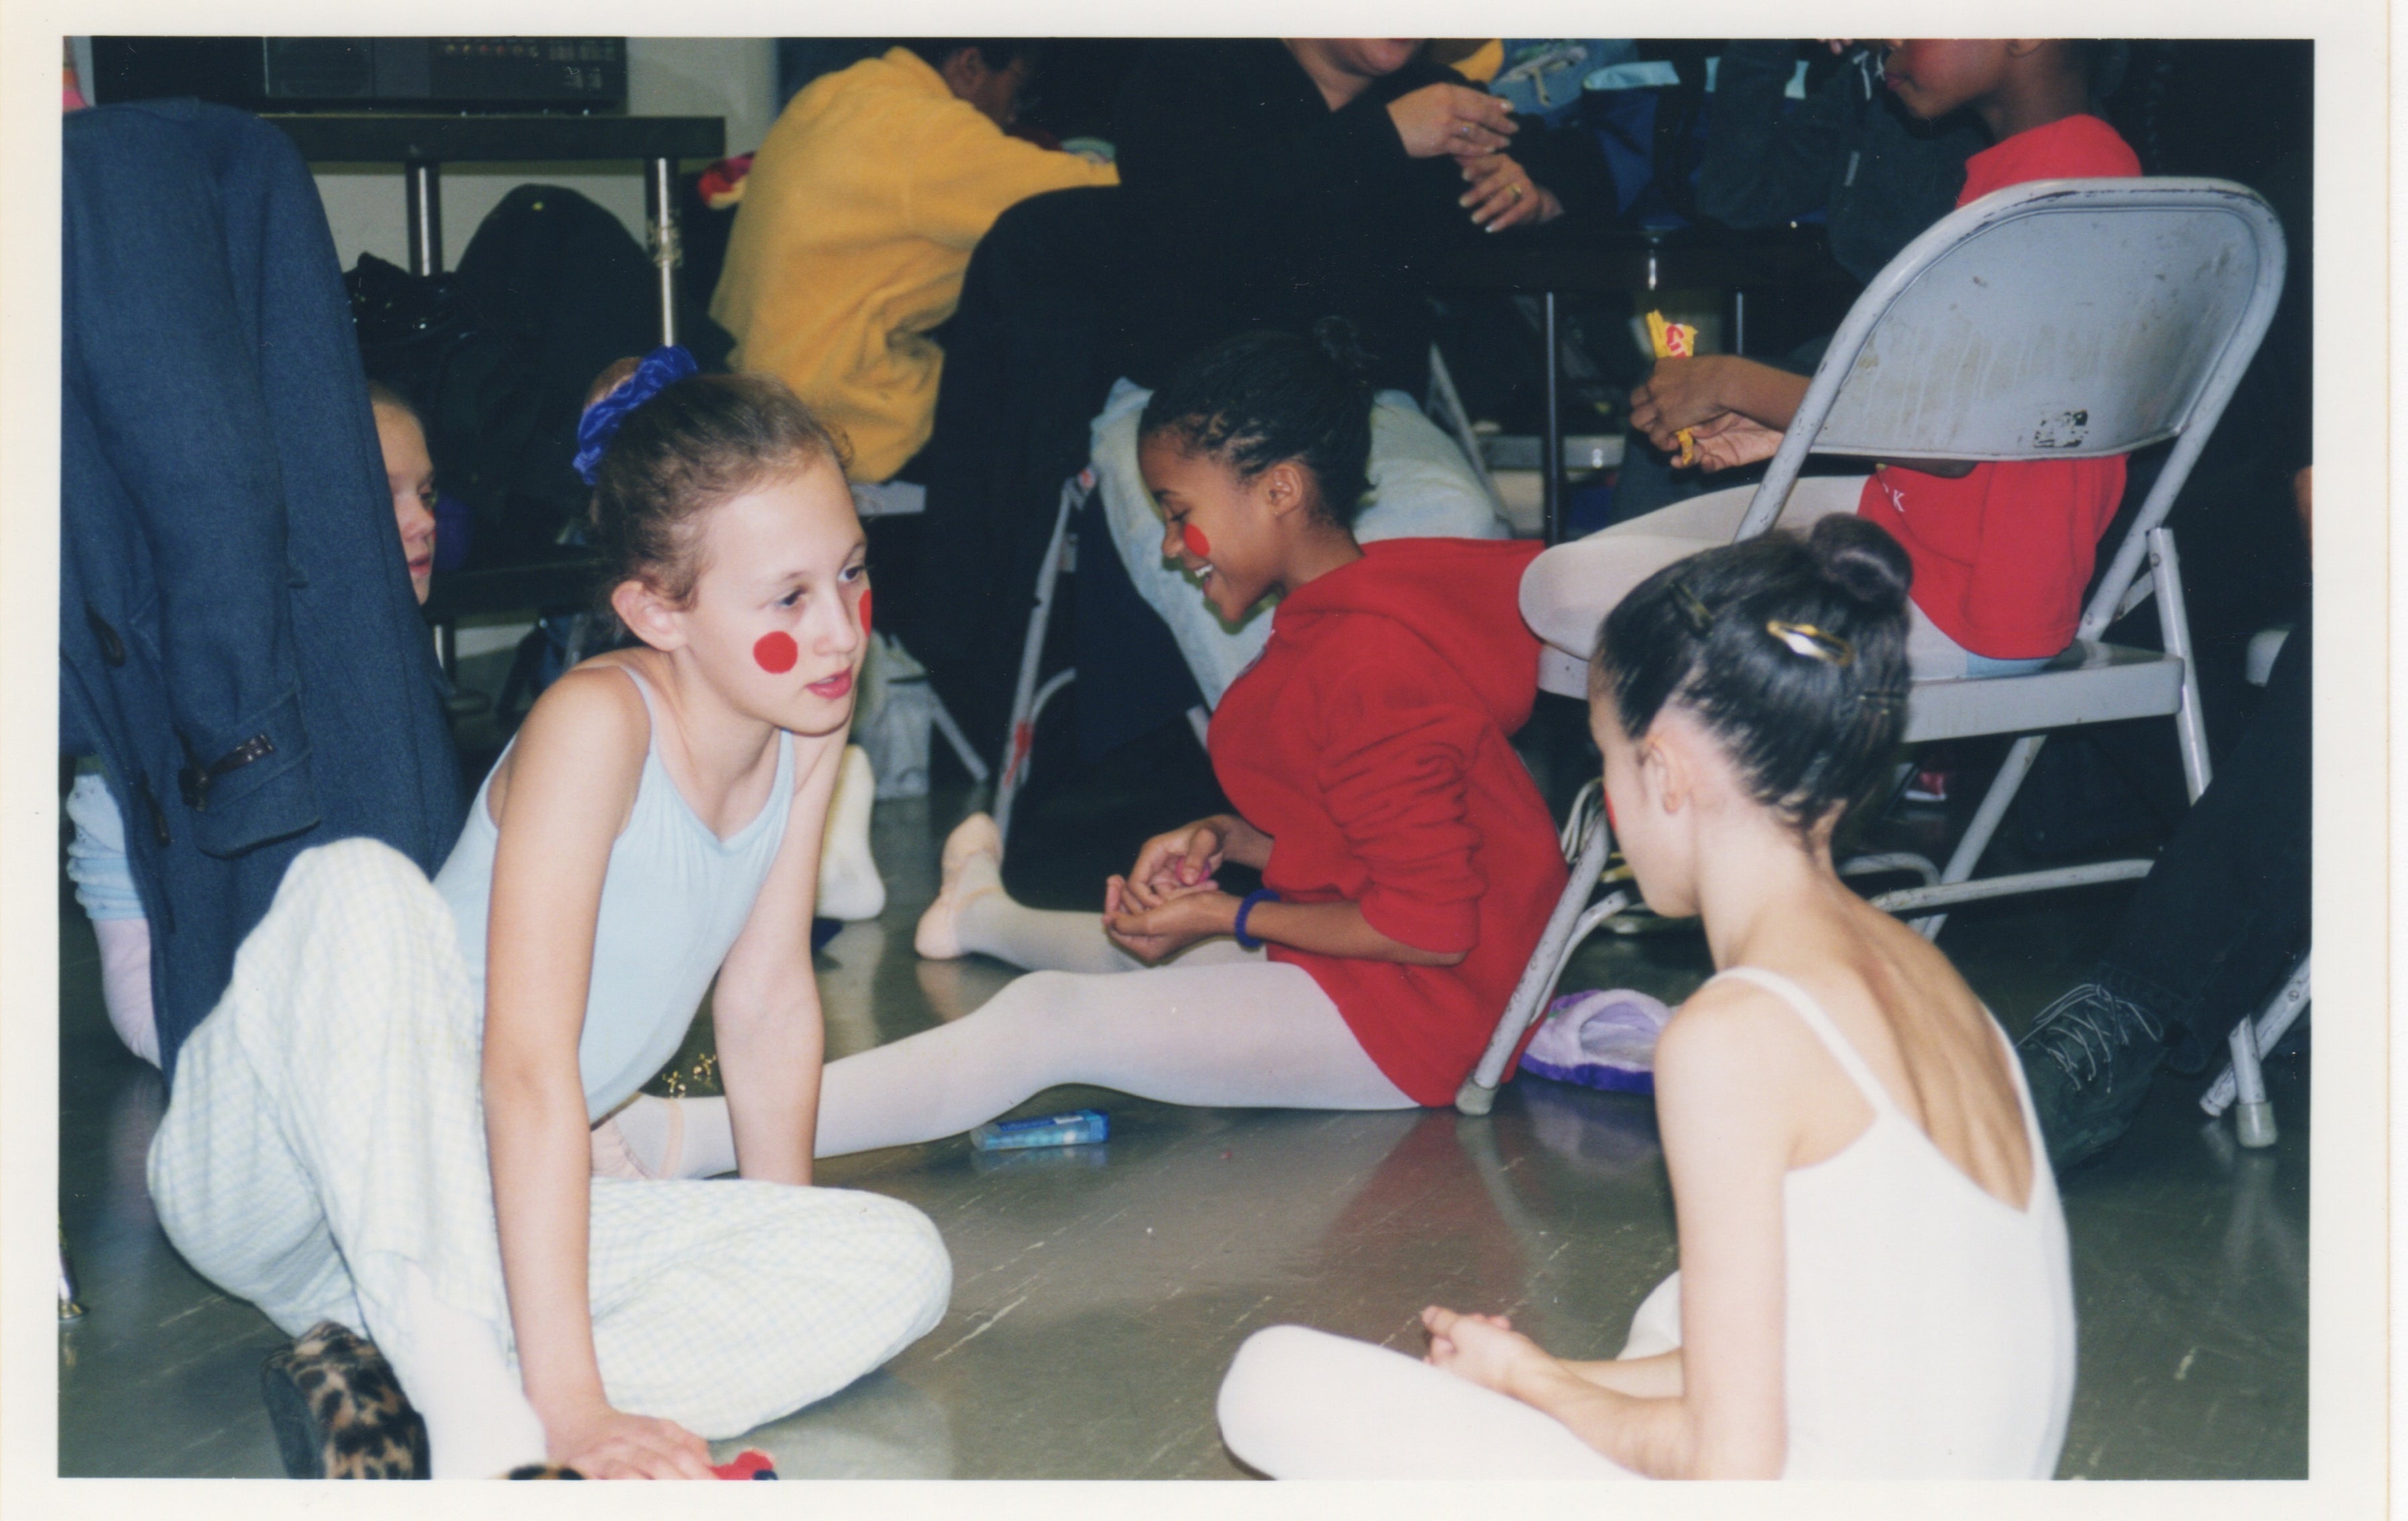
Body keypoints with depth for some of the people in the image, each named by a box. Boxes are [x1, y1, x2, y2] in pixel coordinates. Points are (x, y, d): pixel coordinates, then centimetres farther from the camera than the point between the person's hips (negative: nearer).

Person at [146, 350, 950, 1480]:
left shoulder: (809, 720, -5)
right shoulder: (597, 724, -25)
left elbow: (770, 995, 8)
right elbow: (528, 1067, -31)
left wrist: (784, 1252, 14)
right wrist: (569, 1408, -36)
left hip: (478, 1223, 7)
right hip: (273, 1168, -6)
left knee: (898, 1267, -12)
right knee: (359, 886, -36)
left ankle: (391, 1392, -23)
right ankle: (480, 1421, -39)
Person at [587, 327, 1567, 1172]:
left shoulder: (1365, 670, -24)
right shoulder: (1338, 622, 10)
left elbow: (1431, 924, -26)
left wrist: (1227, 918, -18)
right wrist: (1227, 841, 4)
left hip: (1409, 1014, -10)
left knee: (1050, 1021, -19)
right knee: (1145, 945, 33)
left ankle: (691, 1138, -27)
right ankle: (986, 918, 69)